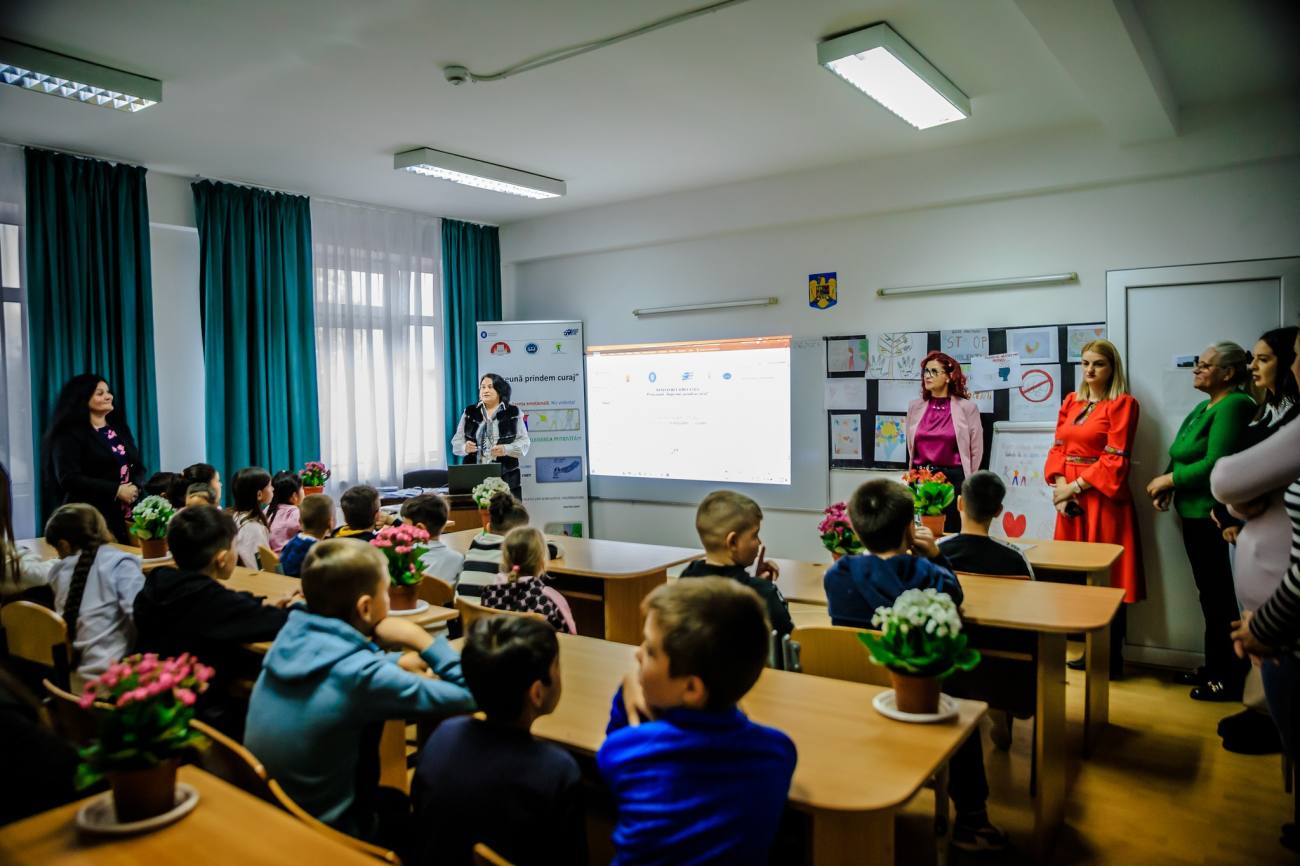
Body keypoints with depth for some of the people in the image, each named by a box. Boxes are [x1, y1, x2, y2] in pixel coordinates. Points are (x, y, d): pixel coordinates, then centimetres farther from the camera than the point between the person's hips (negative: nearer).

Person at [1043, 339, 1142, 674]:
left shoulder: (1123, 404, -5)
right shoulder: (1070, 401, 13)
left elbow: (1114, 461, -12)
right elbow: (1058, 448, 9)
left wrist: (1076, 486, -14)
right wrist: (1060, 485, -7)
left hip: (1104, 499, -6)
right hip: (1070, 497, 6)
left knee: (1107, 579, 0)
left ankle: (1112, 658, 10)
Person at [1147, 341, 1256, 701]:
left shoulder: (1233, 405, -14)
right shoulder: (1204, 406, 15)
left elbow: (1215, 464, -23)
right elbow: (1186, 456, 15)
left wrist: (1168, 479, -12)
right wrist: (1168, 486, -3)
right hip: (1194, 513, 9)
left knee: (1220, 597, 0)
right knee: (1210, 593, 17)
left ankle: (1230, 678, 12)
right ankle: (1214, 666, 29)